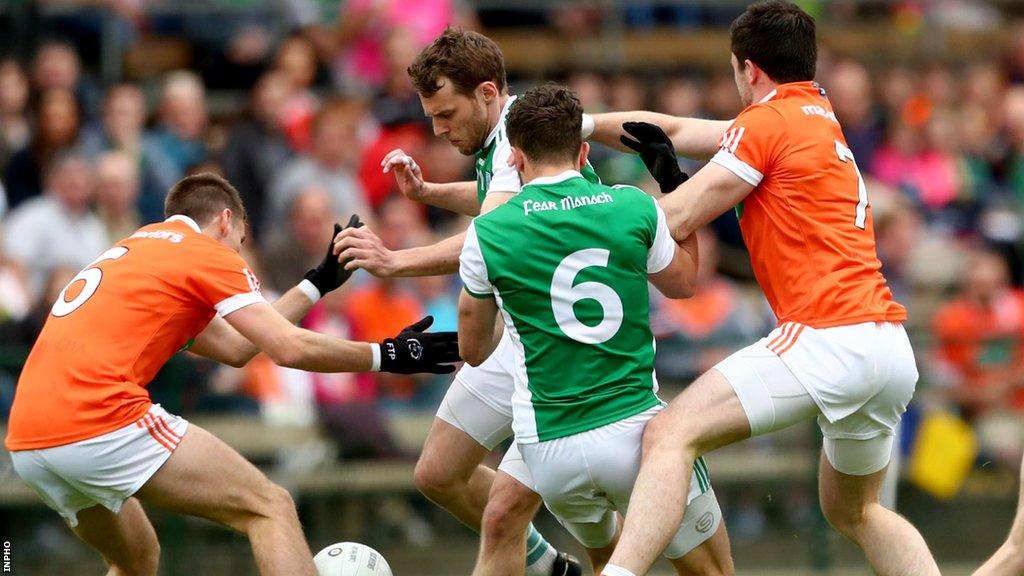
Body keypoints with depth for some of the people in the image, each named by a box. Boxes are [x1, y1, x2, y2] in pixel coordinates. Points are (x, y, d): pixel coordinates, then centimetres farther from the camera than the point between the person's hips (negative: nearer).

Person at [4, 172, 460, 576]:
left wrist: (319, 282, 36)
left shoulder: (137, 250, 30)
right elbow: (289, 348, -3)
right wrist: (386, 355, 7)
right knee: (270, 508, -3)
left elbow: (234, 347, 31)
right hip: (102, 423, -9)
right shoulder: (208, 252, 6)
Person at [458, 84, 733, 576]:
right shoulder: (634, 207, -1)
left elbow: (473, 351, 14)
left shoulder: (486, 235, -2)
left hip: (548, 452, 2)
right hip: (635, 431, -1)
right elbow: (683, 283, 21)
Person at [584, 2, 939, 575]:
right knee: (854, 510, 26)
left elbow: (675, 220, -3)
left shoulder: (767, 122, -2)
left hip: (826, 337, -9)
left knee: (671, 435, -17)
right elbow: (676, 132, 29)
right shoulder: (819, 116, 23)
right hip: (893, 349, 9)